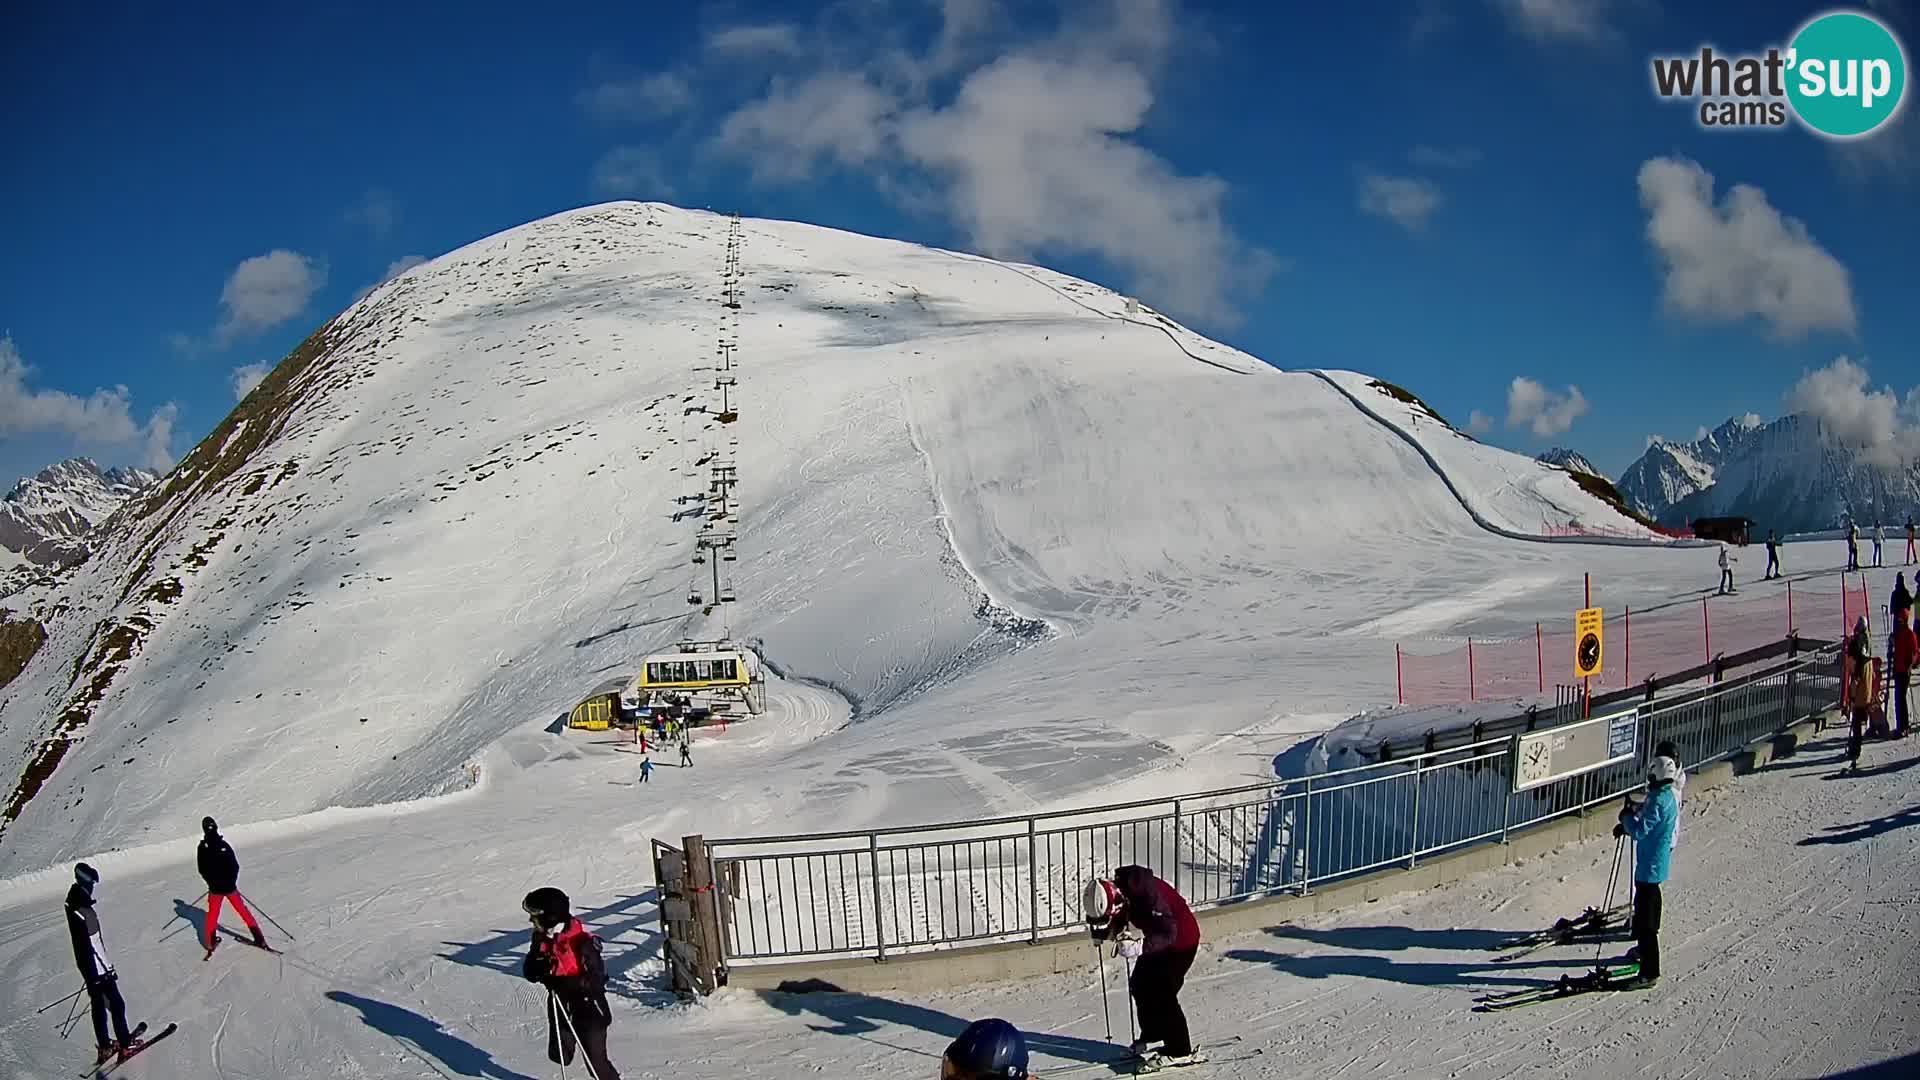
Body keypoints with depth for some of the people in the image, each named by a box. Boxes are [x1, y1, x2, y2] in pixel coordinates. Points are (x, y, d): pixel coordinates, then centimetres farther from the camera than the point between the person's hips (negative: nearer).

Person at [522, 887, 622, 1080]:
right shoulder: (542, 938, -3)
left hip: (588, 1008, -7)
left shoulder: (582, 942, -26)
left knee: (596, 1061, -4)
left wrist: (562, 983, -34)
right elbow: (528, 971, 1)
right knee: (559, 1056, 17)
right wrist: (539, 968, -22)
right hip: (560, 1006, 7)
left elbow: (595, 980, -28)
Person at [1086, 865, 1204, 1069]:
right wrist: (1105, 932, -11)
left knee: (1163, 993, -11)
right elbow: (1119, 918, 7)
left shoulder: (1147, 893, -37)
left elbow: (1167, 933, -38)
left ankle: (1180, 1051, -1)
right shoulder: (1118, 889, -13)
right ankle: (1152, 1035, 28)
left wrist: (1139, 947, -49)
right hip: (1159, 939, 9)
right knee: (1139, 985, 10)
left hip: (1181, 939, -9)